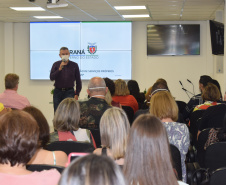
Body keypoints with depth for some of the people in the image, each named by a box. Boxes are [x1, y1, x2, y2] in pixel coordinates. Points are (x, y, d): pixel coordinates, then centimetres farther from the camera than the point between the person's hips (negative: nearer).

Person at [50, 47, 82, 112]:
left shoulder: (74, 65, 4)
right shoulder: (56, 64, 6)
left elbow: (78, 81, 6)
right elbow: (51, 77, -5)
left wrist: (77, 94, -1)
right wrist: (59, 69, -16)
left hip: (69, 92, -1)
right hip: (57, 91, 1)